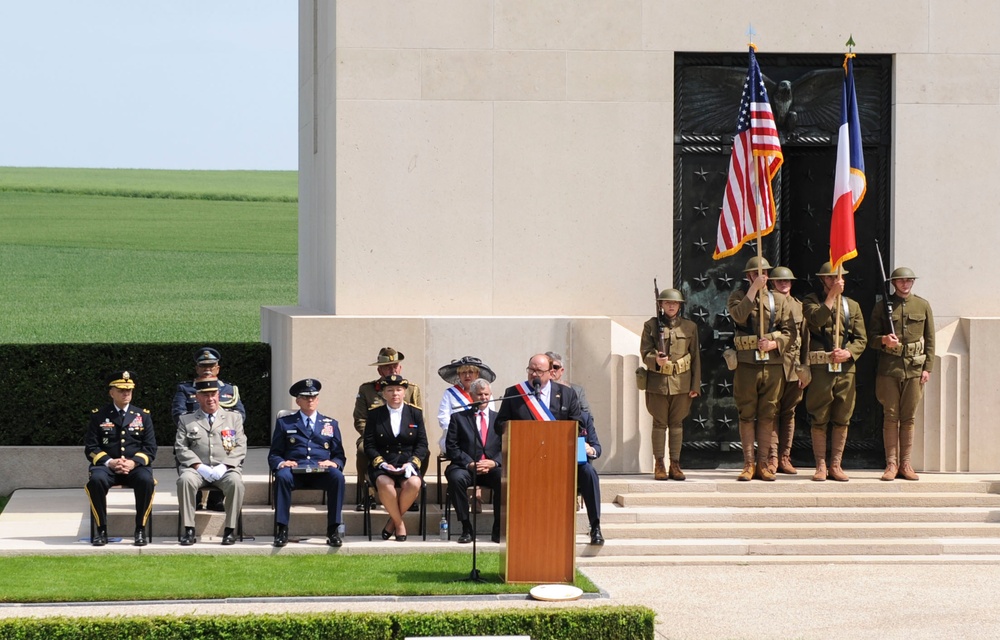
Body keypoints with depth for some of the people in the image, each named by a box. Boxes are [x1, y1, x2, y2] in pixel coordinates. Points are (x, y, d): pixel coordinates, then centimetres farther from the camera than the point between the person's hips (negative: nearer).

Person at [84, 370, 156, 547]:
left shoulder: (143, 416, 12)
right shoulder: (99, 416, 10)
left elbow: (150, 448, 5)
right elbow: (91, 448, 4)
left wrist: (133, 462, -14)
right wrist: (109, 462, -14)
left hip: (136, 465, 0)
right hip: (107, 466, 0)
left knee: (146, 480, -34)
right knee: (96, 480, -35)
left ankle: (140, 531, -20)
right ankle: (101, 531, -21)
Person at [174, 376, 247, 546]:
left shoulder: (234, 418, 17)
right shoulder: (186, 420, 17)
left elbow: (240, 447, 8)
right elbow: (181, 448, 6)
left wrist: (224, 466, -9)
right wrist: (199, 466, -11)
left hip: (225, 469, 0)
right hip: (197, 468, 0)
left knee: (235, 481, -34)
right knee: (185, 479, -34)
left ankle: (230, 530, -25)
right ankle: (189, 530, -27)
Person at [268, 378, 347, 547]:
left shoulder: (331, 424, 23)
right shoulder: (284, 423, 19)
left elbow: (340, 456, 18)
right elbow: (273, 455, 13)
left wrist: (334, 463, -7)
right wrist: (281, 463, -12)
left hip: (321, 473, 1)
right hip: (294, 470, -1)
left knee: (337, 477, -33)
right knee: (282, 476, -36)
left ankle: (333, 530, -28)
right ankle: (282, 530, -32)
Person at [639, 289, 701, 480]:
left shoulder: (690, 327, 7)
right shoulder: (651, 326, 2)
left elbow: (696, 358, 7)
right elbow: (645, 353, 0)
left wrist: (695, 386, 4)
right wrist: (656, 359, -23)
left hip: (681, 383, 1)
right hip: (658, 383, -1)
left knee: (677, 423, 6)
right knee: (659, 423, 3)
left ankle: (675, 465, 11)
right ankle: (659, 466, 8)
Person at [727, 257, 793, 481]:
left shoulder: (778, 299, 11)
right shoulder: (738, 296, 5)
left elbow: (789, 331, 6)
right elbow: (739, 315, -17)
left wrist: (774, 344, -13)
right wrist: (753, 289, -15)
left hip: (772, 364, 2)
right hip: (746, 363, -2)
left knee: (767, 415, 4)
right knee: (747, 414, 0)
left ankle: (763, 463, 9)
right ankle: (748, 464, 5)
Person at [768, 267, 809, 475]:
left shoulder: (799, 306, 13)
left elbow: (805, 339, 13)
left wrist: (805, 368, 8)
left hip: (794, 367, 4)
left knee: (789, 413, 6)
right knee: (772, 412, -5)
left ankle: (784, 457, 10)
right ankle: (772, 457, -5)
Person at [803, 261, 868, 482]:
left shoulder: (852, 306, 14)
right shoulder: (811, 301, 6)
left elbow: (861, 338, 9)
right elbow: (817, 319, -16)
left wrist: (848, 353, -10)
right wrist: (832, 295, -15)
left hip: (846, 368, 3)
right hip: (820, 367, -3)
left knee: (842, 420, 4)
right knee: (819, 420, -1)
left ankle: (836, 465, 11)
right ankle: (821, 466, 5)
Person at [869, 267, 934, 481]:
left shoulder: (923, 306, 10)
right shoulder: (883, 306, 6)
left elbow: (930, 339, 10)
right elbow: (871, 338, 7)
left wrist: (927, 368, 2)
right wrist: (883, 340, -15)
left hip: (914, 368, 1)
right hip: (889, 367, -1)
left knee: (909, 418, 2)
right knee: (890, 417, -1)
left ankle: (905, 464, 6)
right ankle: (891, 464, 2)